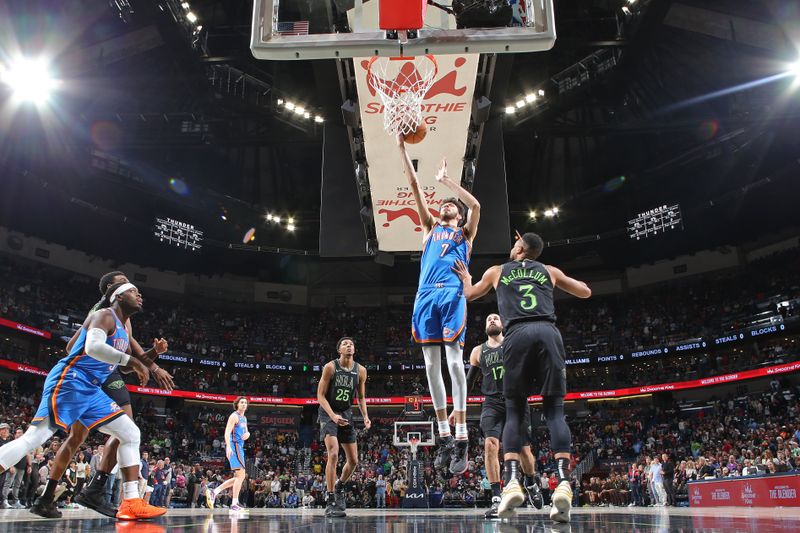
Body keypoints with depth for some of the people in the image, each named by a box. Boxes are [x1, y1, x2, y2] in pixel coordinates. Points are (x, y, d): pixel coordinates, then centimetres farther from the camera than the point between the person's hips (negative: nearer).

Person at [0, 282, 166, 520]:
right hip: (69, 382, -10)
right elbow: (93, 347, -28)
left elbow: (125, 366, 34)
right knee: (33, 438, -16)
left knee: (131, 434, 2)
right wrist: (131, 360, -21)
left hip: (91, 390, 10)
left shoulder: (123, 330, 21)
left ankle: (131, 503, -1)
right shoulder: (105, 315, -8)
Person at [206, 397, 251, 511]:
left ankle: (214, 492, 12)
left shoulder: (244, 418, 20)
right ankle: (234, 504, -10)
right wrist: (228, 447, -31)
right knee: (241, 475, -13)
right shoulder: (234, 416, -8)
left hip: (240, 448, 10)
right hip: (234, 447, -10)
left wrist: (247, 434, 2)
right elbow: (227, 432, -17)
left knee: (239, 477, 12)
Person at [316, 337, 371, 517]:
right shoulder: (330, 367, -11)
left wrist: (365, 416, -6)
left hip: (346, 414, 5)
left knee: (353, 461, 6)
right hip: (328, 413, -5)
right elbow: (320, 395, -12)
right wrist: (333, 416, -25)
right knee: (333, 454, -21)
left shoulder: (360, 370, 0)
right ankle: (330, 503, -15)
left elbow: (361, 397, 10)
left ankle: (339, 487, 36)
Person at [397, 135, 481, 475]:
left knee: (454, 361, -12)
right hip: (426, 295, 4)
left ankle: (461, 439, -11)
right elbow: (415, 187, 22)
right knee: (431, 365, 0)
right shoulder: (430, 228, 27)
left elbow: (475, 205, 0)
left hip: (452, 295, -3)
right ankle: (444, 436, 8)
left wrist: (446, 180, 6)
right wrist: (402, 148, 18)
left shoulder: (465, 233, 20)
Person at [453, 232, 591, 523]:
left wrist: (465, 278, 60)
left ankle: (512, 482, -8)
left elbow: (469, 295, 40)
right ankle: (564, 483, -16)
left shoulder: (497, 271, 25)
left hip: (518, 335, -1)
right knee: (555, 411, 2)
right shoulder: (549, 270, 26)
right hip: (548, 332, 1)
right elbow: (586, 292, 38)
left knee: (514, 412, 8)